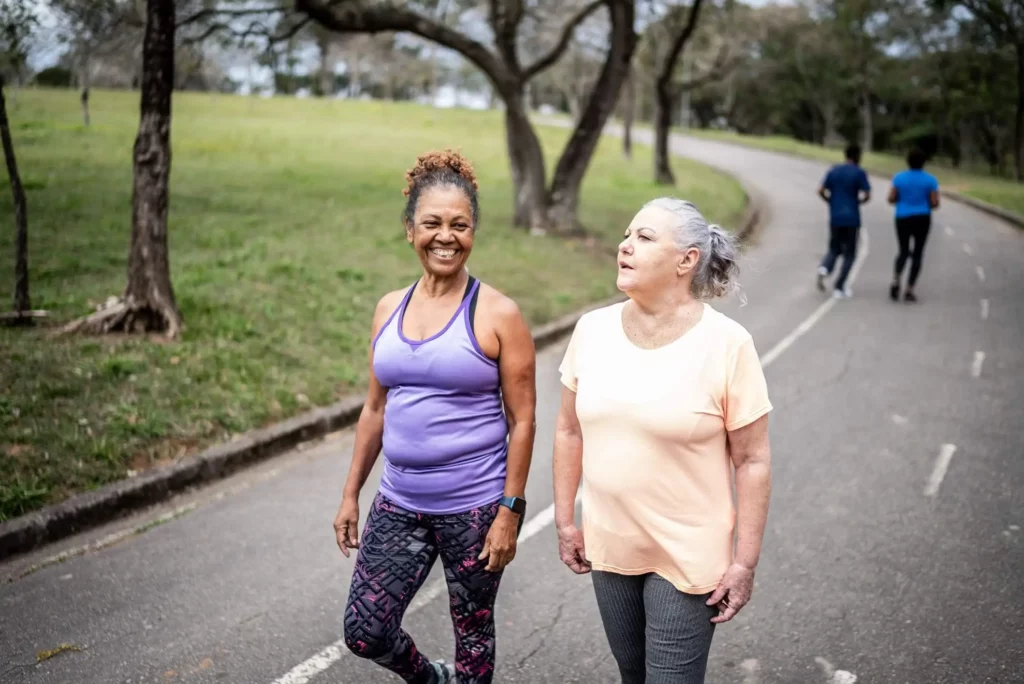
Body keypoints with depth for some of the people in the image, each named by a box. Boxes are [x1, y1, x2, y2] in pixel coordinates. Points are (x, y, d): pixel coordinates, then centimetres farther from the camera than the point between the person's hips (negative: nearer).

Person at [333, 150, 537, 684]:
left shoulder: (497, 314, -10)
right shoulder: (389, 309, 4)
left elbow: (522, 421, -9)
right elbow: (376, 409, 11)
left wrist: (509, 511, -12)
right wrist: (351, 494, 11)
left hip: (474, 507, -4)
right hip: (399, 505, 5)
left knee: (473, 633, 12)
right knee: (365, 633, 6)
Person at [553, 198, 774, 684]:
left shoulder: (727, 344, -16)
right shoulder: (592, 329, -4)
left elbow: (752, 460, -12)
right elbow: (570, 431, 6)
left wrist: (745, 561, -11)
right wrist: (565, 521, 8)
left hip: (688, 556, -4)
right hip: (608, 547, 5)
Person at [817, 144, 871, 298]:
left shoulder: (833, 171, 6)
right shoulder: (859, 173, -6)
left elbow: (821, 191, 1)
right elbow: (867, 195, -12)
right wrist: (858, 202, 8)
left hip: (835, 218, 4)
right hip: (852, 219, -4)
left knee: (834, 249, 18)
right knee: (849, 254, 8)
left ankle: (824, 269, -14)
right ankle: (838, 287, 3)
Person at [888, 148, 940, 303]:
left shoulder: (899, 177, -3)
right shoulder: (930, 180, -5)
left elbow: (891, 199, -3)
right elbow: (935, 203, -7)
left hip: (903, 219, 1)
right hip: (922, 220, -1)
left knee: (904, 252, 16)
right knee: (917, 254, 7)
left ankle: (896, 281, -8)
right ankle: (909, 291, 1)